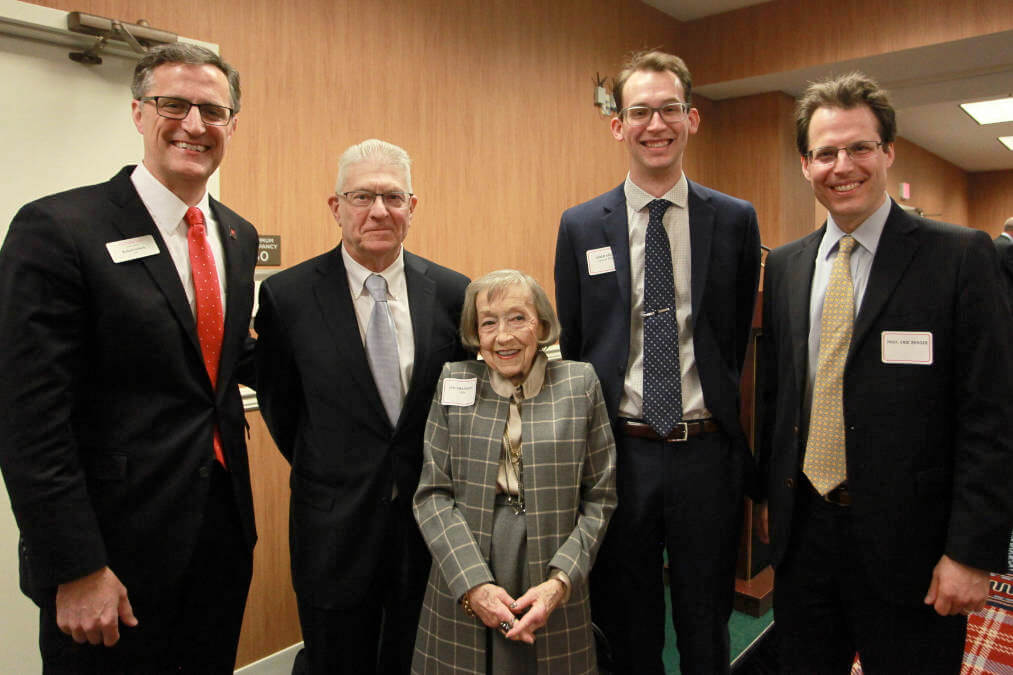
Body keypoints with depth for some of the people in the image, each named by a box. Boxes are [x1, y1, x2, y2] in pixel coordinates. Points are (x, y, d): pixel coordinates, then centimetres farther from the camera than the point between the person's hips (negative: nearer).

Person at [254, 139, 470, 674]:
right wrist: (325, 474, 8)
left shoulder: (451, 292, -4)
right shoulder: (287, 295, -8)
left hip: (430, 519, 2)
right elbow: (279, 404, 3)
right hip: (335, 528, -1)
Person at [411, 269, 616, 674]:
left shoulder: (580, 383, -1)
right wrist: (473, 585, -12)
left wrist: (559, 583, -11)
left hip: (556, 597, 0)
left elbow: (600, 498, 0)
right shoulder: (454, 383, 1)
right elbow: (432, 494, -2)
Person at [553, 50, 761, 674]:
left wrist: (740, 445, 3)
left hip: (707, 452, 0)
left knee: (707, 622, 18)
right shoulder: (581, 226, 1)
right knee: (625, 622, 18)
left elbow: (742, 340, 5)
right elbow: (571, 347, 5)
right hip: (619, 452, 0)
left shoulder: (736, 220, 0)